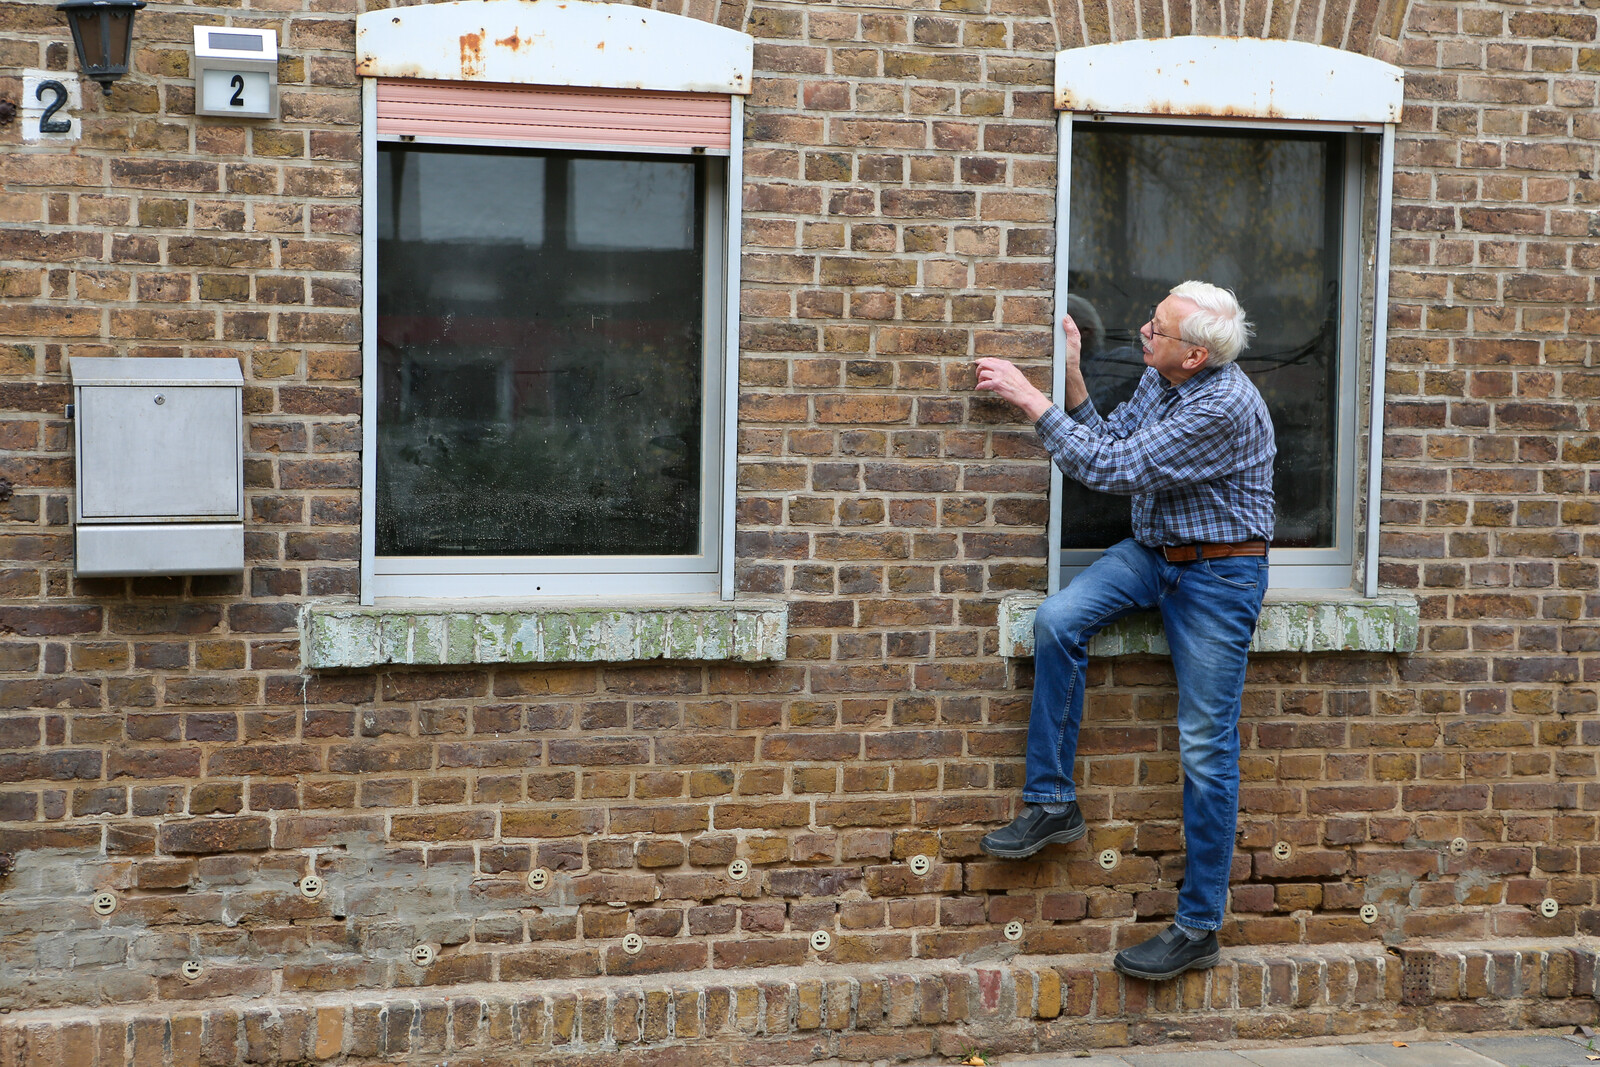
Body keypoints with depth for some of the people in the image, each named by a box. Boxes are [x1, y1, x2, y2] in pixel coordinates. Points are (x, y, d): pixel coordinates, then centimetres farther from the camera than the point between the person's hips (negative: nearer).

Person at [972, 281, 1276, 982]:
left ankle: (1199, 926, 4)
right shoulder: (1159, 379, 1)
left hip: (1218, 572, -7)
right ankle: (1052, 803, -6)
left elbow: (1115, 469, -26)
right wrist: (1071, 379, -3)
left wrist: (1032, 400, -20)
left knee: (1205, 750, -4)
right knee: (1057, 620, -17)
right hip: (1152, 551, 8)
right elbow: (1110, 440, 7)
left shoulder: (1224, 405, -26)